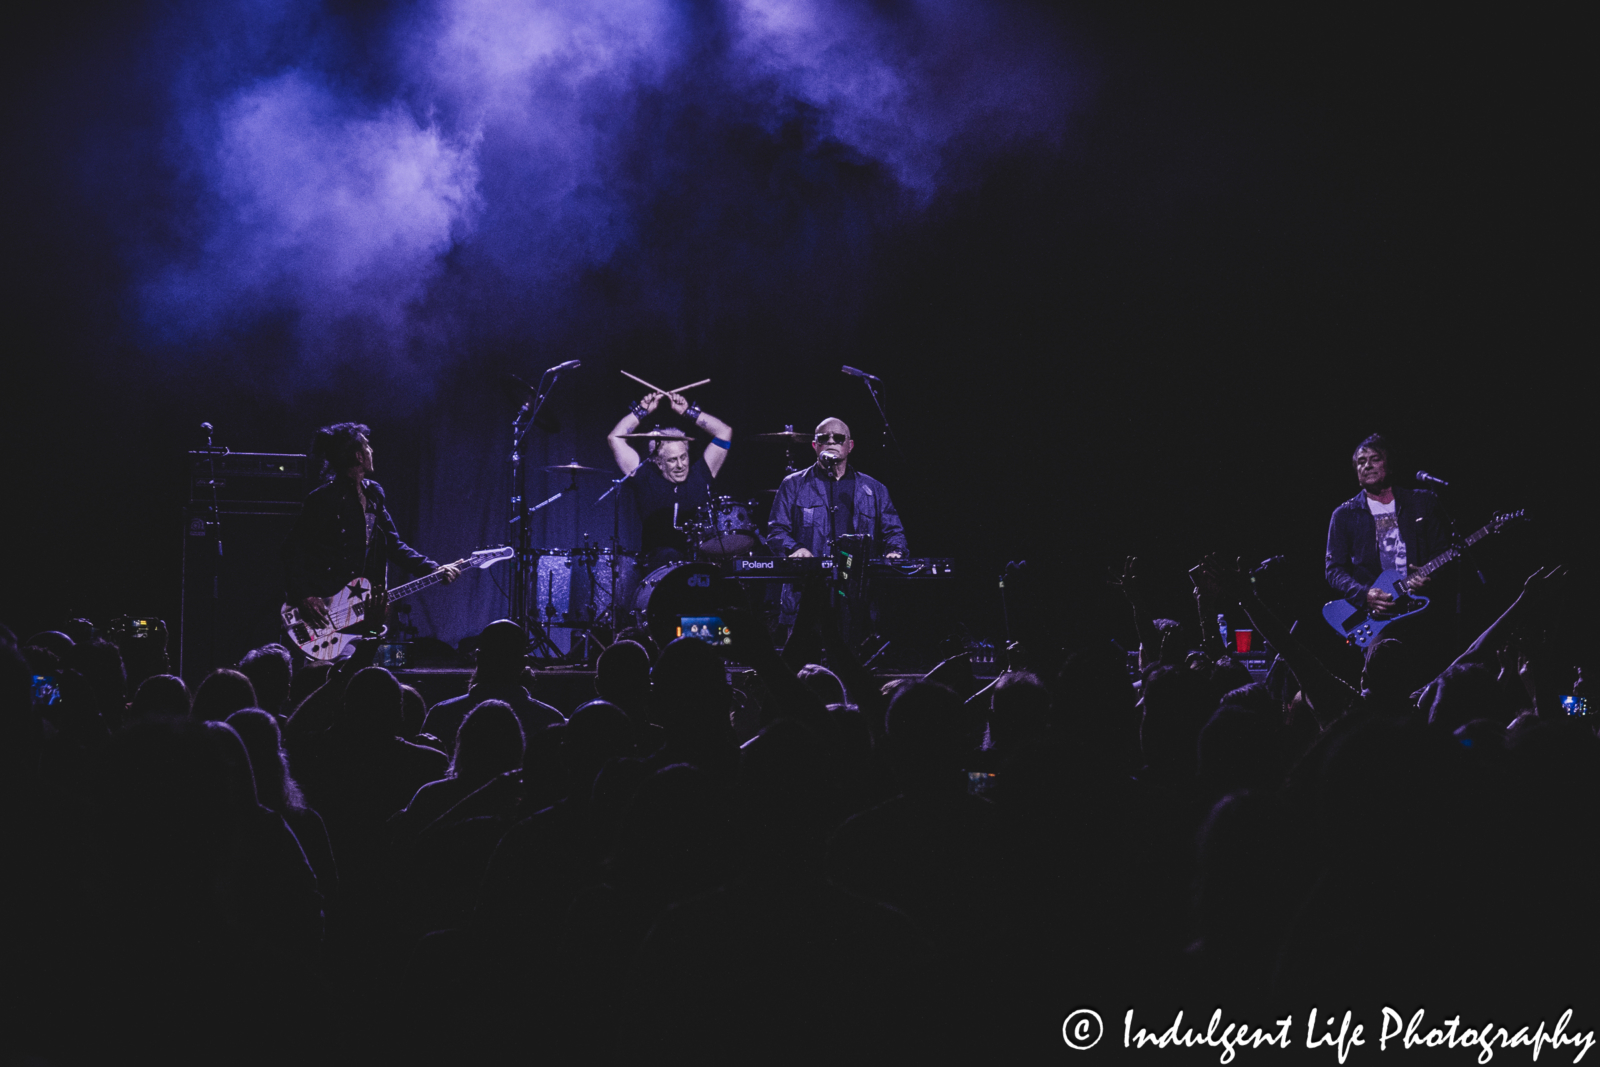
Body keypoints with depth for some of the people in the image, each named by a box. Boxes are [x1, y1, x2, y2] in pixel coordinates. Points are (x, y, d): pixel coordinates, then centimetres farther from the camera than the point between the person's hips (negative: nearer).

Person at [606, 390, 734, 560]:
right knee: (669, 556, -36)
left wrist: (688, 411, 11)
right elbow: (614, 439, 10)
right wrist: (642, 411, 11)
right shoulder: (647, 479, 11)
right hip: (658, 561, -2)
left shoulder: (699, 475, 14)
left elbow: (724, 432, 14)